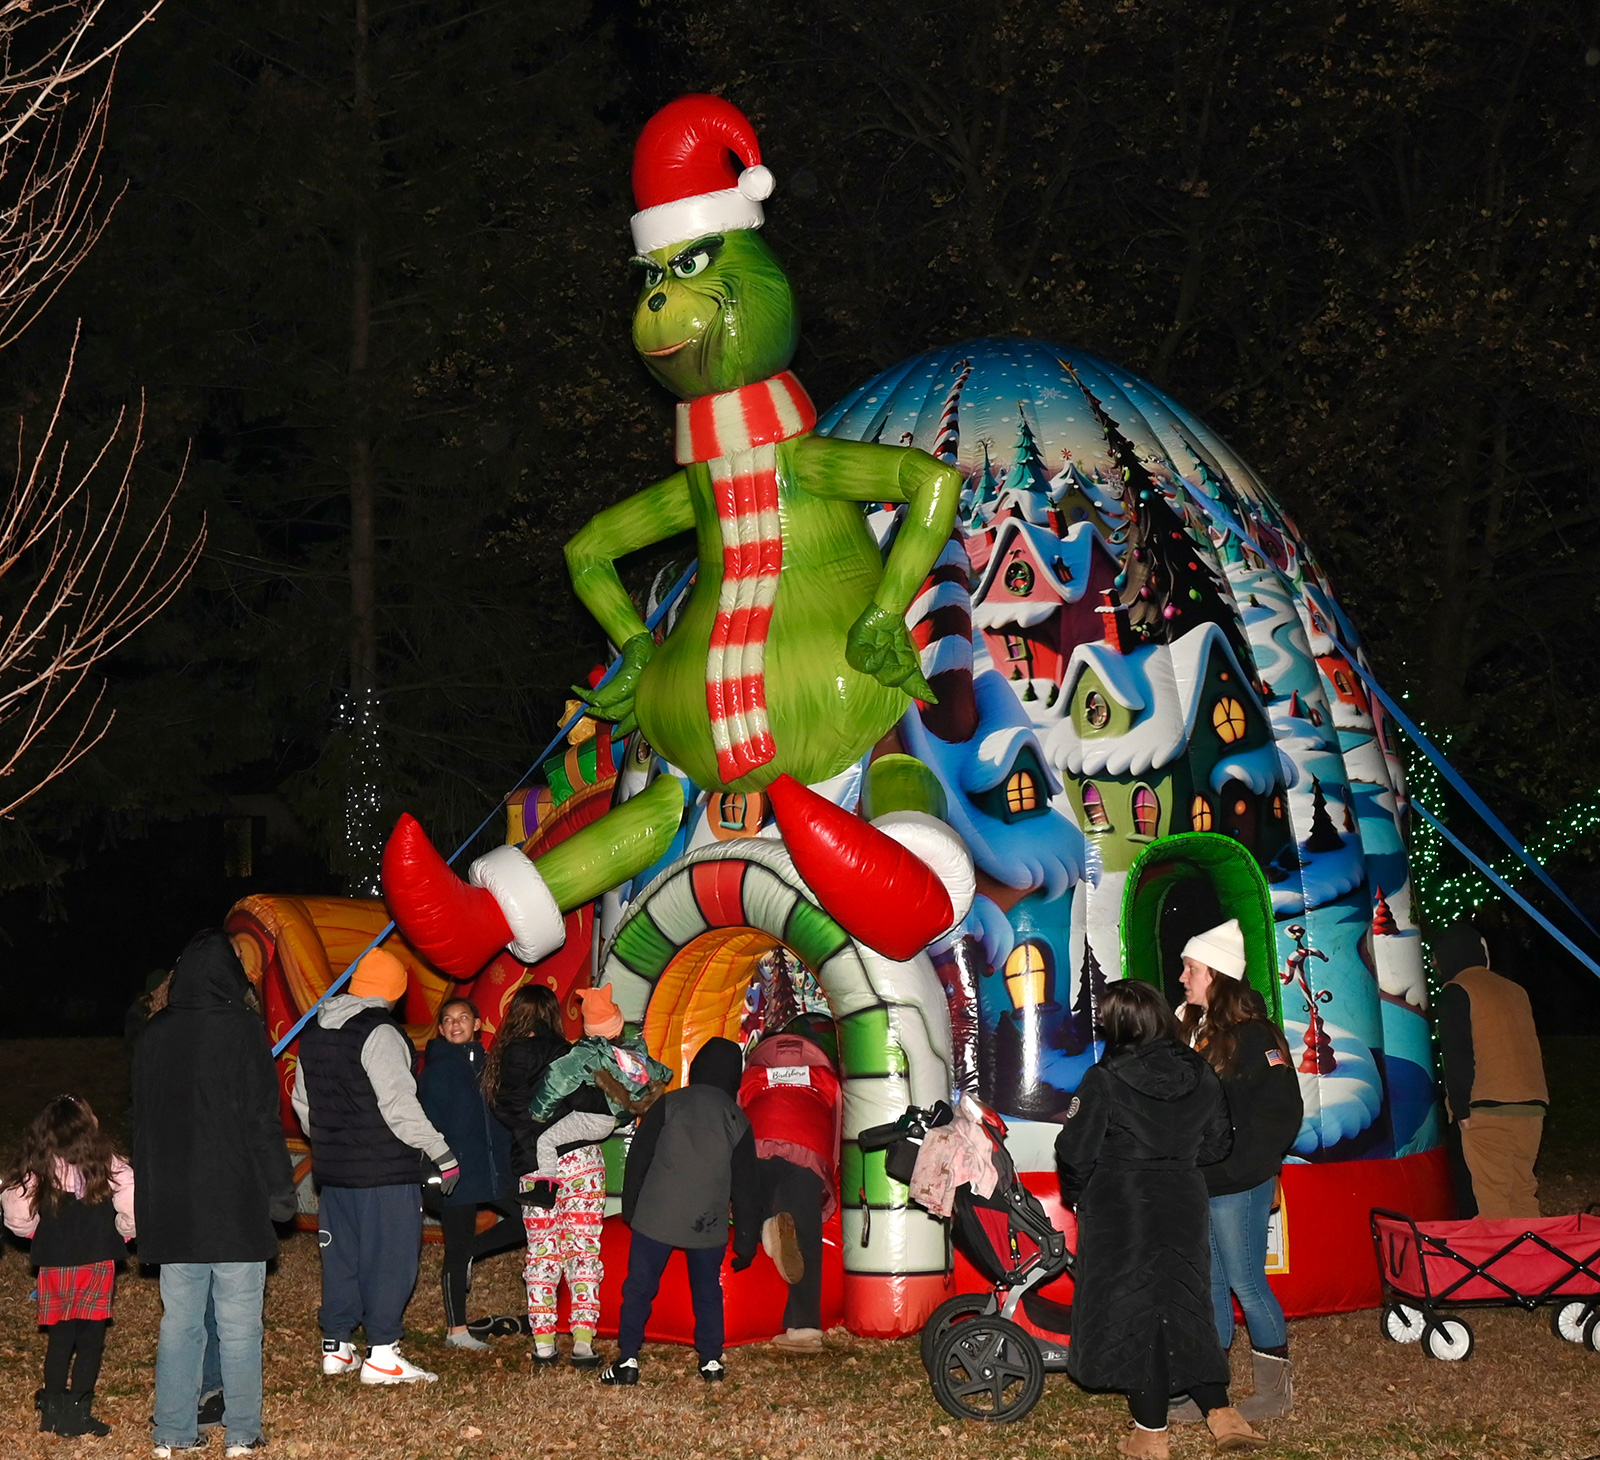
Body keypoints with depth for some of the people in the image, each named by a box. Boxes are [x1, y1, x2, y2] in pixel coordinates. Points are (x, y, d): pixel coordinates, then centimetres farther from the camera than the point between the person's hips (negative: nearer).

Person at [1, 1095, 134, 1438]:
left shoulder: (37, 1170, -4)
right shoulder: (107, 1164, -9)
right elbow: (132, 1206, -13)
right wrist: (123, 1231, 7)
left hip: (53, 1264, 2)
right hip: (97, 1261, -2)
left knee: (60, 1335, 16)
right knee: (91, 1335, 5)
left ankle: (52, 1407, 18)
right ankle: (76, 1409, 2)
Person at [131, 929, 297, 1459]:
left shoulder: (154, 1034, 6)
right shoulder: (241, 1028, -10)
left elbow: (142, 1121, 13)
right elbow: (261, 1117, -11)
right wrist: (279, 1187, -4)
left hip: (170, 1202, 5)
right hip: (235, 1201, -5)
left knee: (178, 1321, 11)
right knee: (239, 1325, 2)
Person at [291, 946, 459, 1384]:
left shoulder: (314, 1031, 11)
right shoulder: (380, 1033, -15)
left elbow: (302, 1102, 20)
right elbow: (399, 1106, -20)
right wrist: (442, 1152, -13)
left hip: (333, 1168, 8)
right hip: (385, 1168, -8)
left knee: (340, 1255, 15)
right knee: (390, 1256, -2)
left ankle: (336, 1347, 20)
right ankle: (381, 1355, -3)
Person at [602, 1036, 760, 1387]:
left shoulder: (668, 1104, 1)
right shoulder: (737, 1120, 6)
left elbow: (638, 1158, 1)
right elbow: (746, 1187, 8)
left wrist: (630, 1208, 10)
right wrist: (746, 1244, 13)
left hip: (657, 1216, -2)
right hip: (709, 1225, 2)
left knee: (639, 1288, 3)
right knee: (707, 1291, 15)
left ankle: (627, 1360, -2)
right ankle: (711, 1361, 14)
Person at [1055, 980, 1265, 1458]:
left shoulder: (1104, 1081, -14)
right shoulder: (1201, 1076, 0)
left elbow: (1075, 1150, -12)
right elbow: (1215, 1144, 9)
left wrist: (1076, 1195, 6)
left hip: (1121, 1211, -4)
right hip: (1184, 1207, 4)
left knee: (1133, 1310, 4)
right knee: (1184, 1304, 15)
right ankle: (1220, 1410, 7)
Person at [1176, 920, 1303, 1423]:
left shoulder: (1251, 1036, -12)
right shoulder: (1192, 1029, 13)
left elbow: (1280, 1111, -16)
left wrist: (1238, 1164, -18)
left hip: (1236, 1185, -8)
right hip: (1196, 1183, 8)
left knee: (1246, 1283, -1)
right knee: (1207, 1286, 11)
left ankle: (1276, 1389, 11)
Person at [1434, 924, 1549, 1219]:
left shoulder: (1457, 992, -2)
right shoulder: (1515, 990, 19)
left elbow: (1456, 1054, -10)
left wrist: (1460, 1107, -8)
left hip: (1487, 1109, -7)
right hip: (1531, 1106, 7)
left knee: (1493, 1199, -8)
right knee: (1524, 1194, 11)